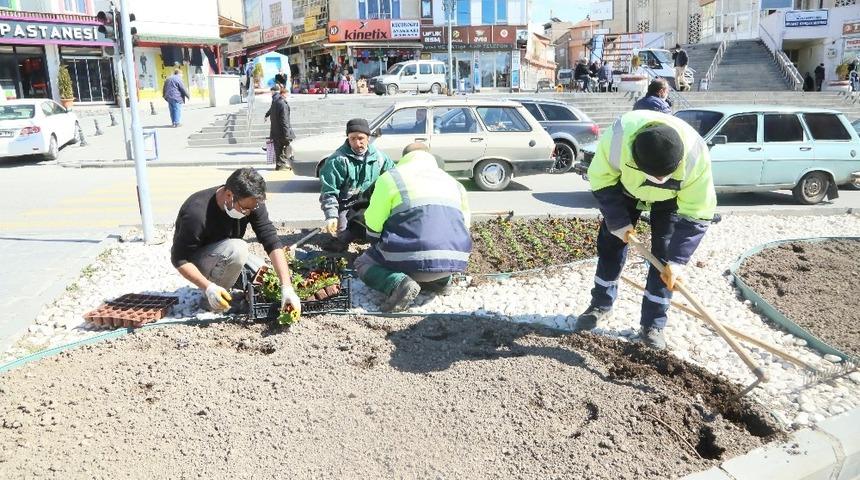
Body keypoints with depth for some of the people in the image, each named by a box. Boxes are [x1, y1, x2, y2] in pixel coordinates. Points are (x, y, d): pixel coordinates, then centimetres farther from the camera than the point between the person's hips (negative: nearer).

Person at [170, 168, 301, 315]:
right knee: (237, 249, -33)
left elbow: (272, 242, -25)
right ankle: (210, 297, -12)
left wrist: (287, 287, -33)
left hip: (225, 254, 6)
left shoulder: (251, 202, -20)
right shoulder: (196, 213, -35)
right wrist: (209, 287, -37)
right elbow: (179, 259, -26)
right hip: (197, 261, -6)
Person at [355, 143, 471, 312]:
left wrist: (380, 247, 26)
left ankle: (399, 283, -11)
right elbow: (464, 224, 24)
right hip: (455, 262, 6)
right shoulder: (453, 182, 20)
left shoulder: (392, 177, 5)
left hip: (415, 260, -5)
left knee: (363, 263, 19)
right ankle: (440, 280, 10)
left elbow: (373, 225, 4)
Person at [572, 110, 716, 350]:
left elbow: (697, 214, -31)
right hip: (626, 187, 1)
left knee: (665, 255, -9)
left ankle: (652, 326, 2)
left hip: (672, 198, -1)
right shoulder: (618, 135, -41)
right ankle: (600, 305, 22)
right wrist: (618, 221, -23)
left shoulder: (696, 157, -41)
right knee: (611, 242, 3)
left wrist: (677, 261, -35)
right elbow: (601, 179, -22)